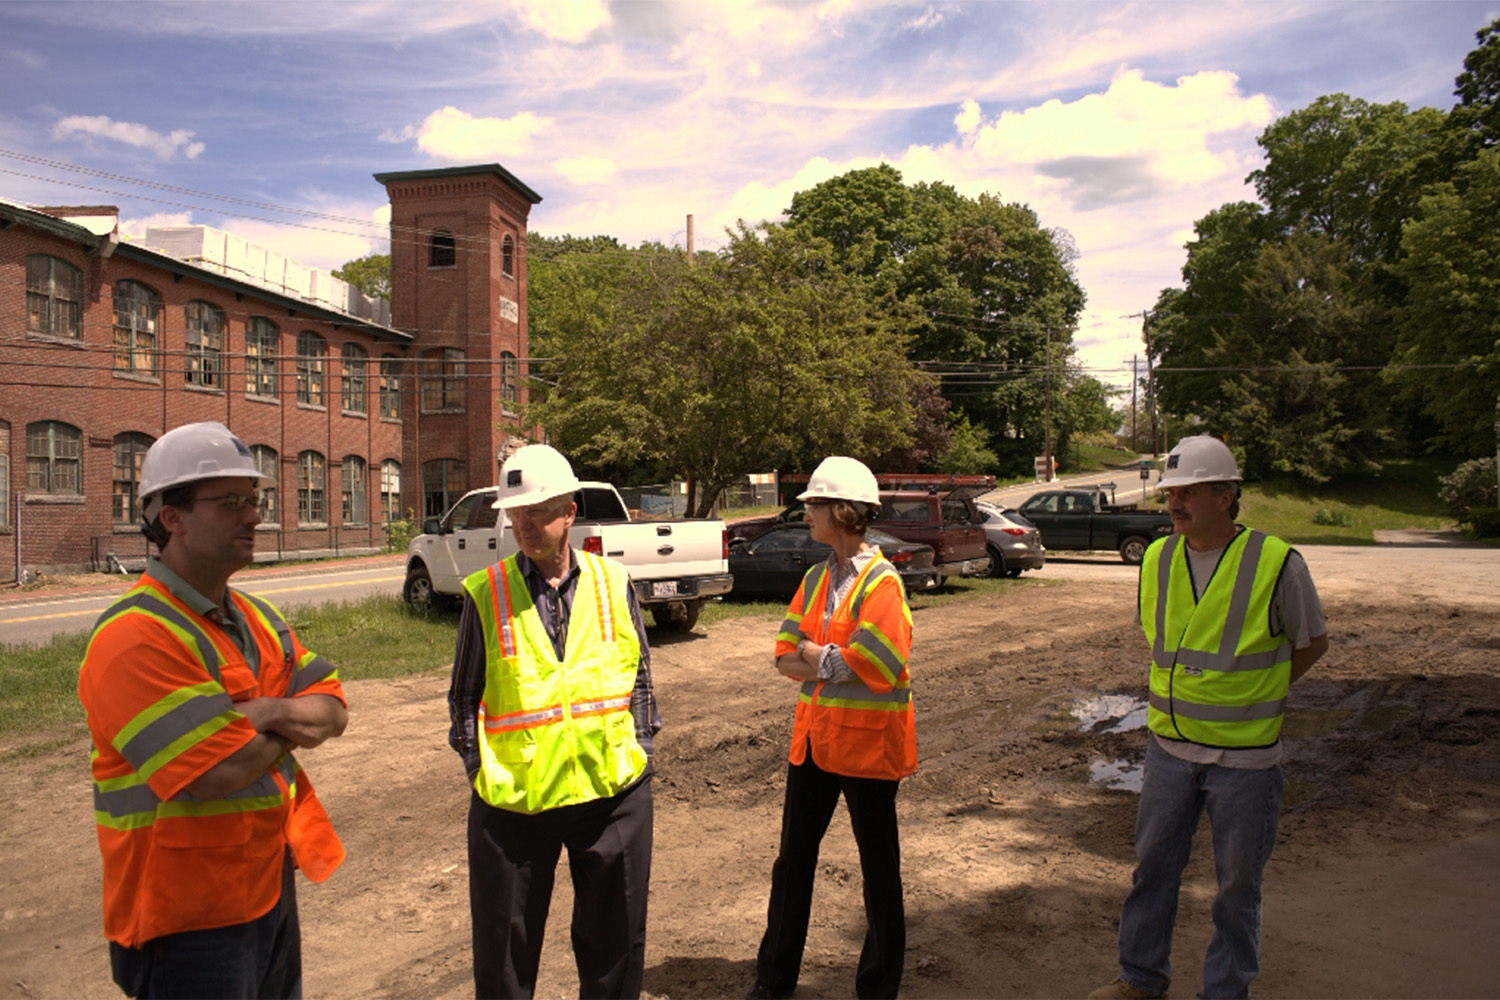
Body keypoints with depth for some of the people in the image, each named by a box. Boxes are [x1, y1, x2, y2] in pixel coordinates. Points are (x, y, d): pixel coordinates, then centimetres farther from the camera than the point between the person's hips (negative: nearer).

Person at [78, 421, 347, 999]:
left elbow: (331, 708, 3)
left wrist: (272, 712, -18)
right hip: (190, 913, -8)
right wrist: (292, 724, -11)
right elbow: (216, 773, -30)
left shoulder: (255, 616, 7)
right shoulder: (135, 638, -23)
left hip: (271, 886, 8)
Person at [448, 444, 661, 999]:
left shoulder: (613, 582, 3)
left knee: (614, 937, 15)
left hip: (613, 789, 1)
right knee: (504, 947, 13)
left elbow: (640, 676, 10)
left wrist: (640, 751, 5)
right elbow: (465, 696, 5)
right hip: (513, 796, -1)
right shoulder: (486, 594, -2)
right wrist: (479, 771, 0)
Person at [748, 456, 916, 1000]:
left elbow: (876, 668, -23)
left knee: (878, 863, 9)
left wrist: (814, 656, -10)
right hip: (813, 737, 7)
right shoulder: (816, 579, 8)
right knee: (794, 857, 14)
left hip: (866, 741, -7)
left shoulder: (881, 583, -14)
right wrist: (837, 661, -14)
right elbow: (786, 657, 4)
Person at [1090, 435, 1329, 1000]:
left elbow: (1313, 641, 1)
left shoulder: (1276, 563, -13)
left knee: (1238, 883, 11)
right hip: (1169, 746, 4)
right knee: (1153, 863, 15)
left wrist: (1252, 693, -1)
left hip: (1245, 754, -4)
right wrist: (1176, 695, 9)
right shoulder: (1157, 560, 1)